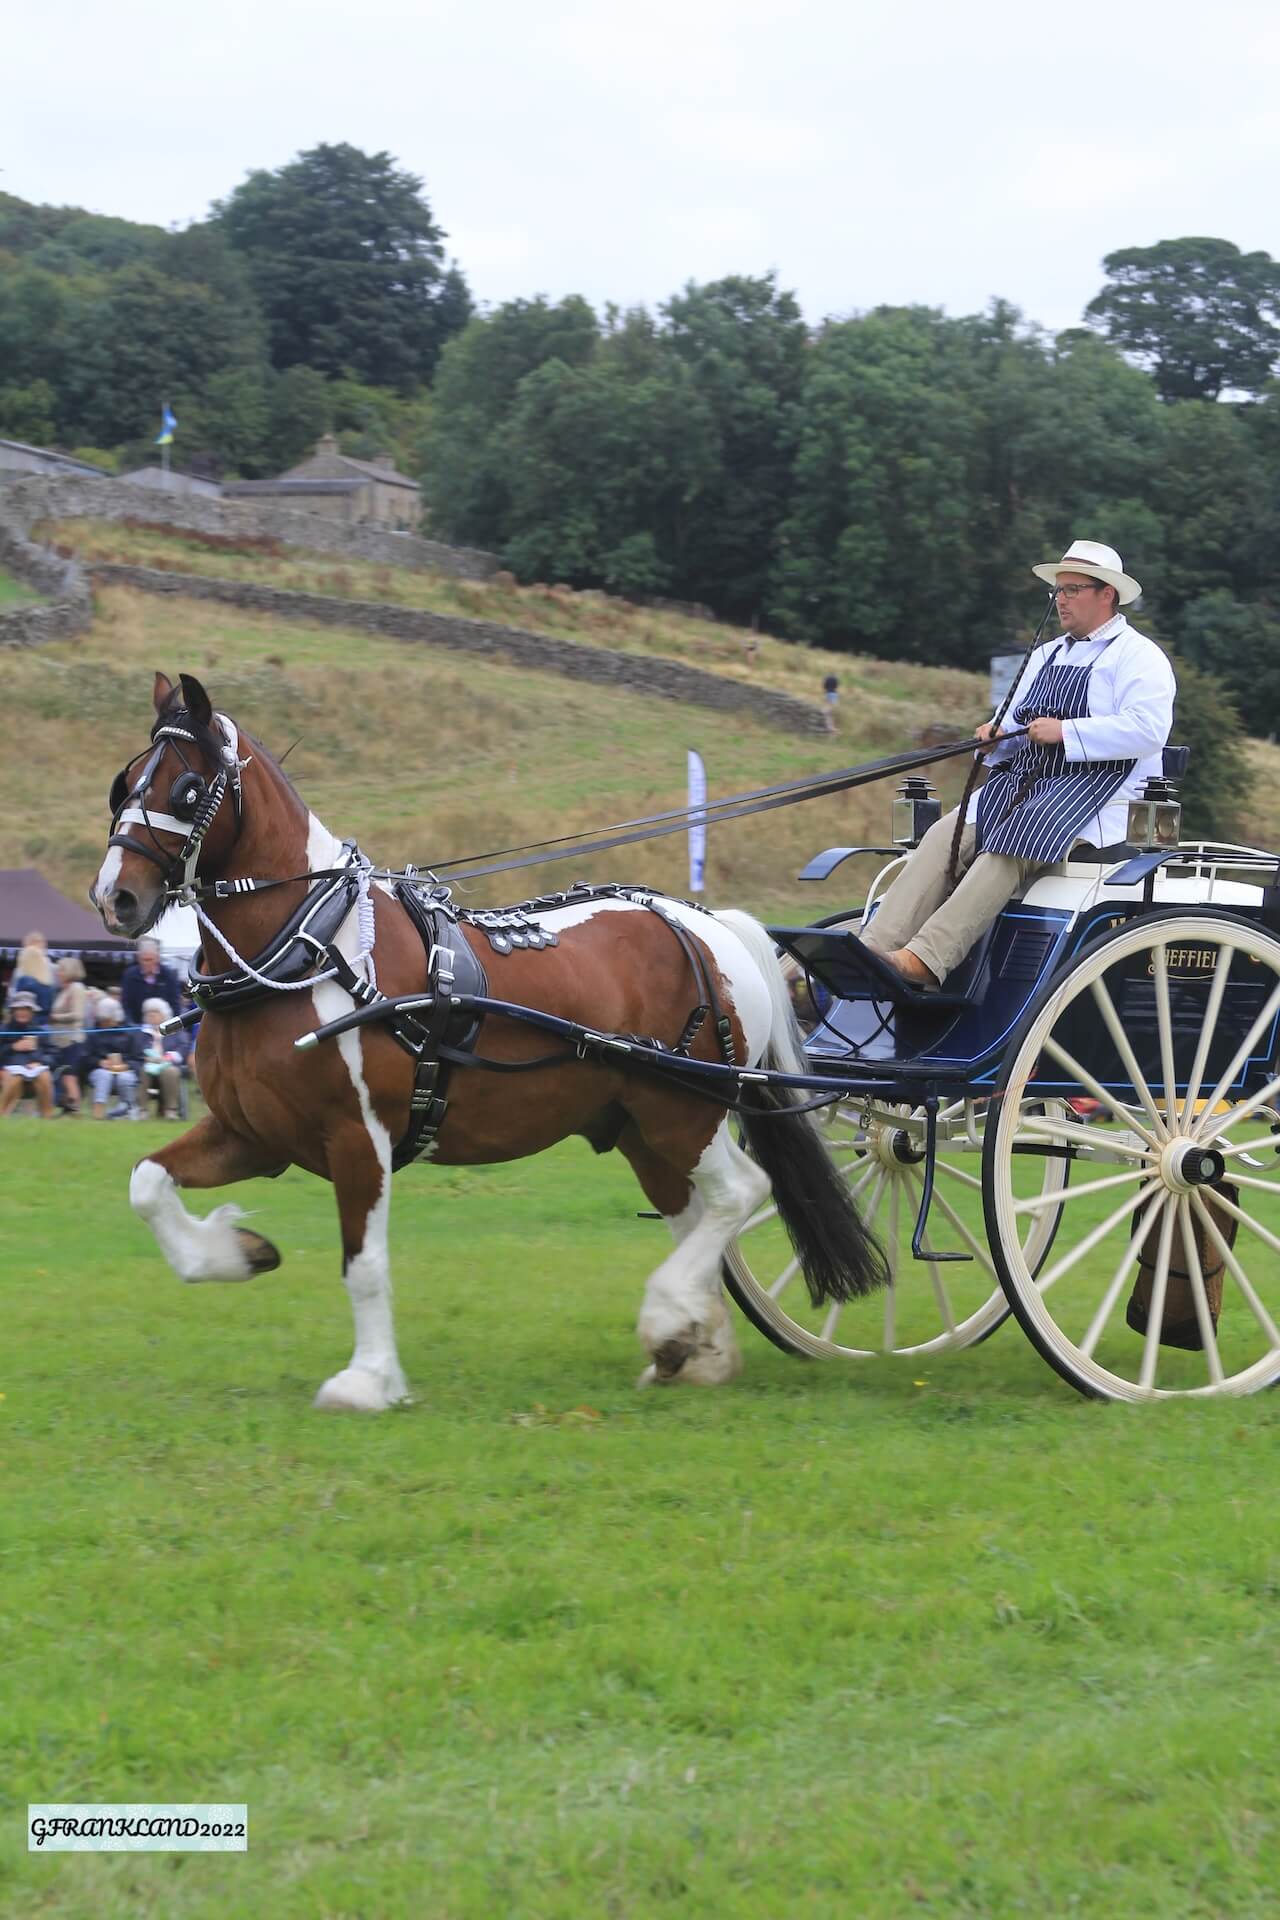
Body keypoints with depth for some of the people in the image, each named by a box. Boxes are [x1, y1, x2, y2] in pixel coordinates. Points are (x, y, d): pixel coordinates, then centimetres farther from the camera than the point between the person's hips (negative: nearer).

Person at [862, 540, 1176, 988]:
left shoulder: (1138, 656, 2)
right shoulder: (1044, 657, 27)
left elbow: (1147, 730, -14)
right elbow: (1016, 729, 30)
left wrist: (1066, 732, -16)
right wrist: (995, 735, 5)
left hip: (1096, 792, -7)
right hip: (1021, 781, 7)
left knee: (1008, 850, -32)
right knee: (945, 836, -19)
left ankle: (924, 959, -46)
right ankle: (874, 949, -33)